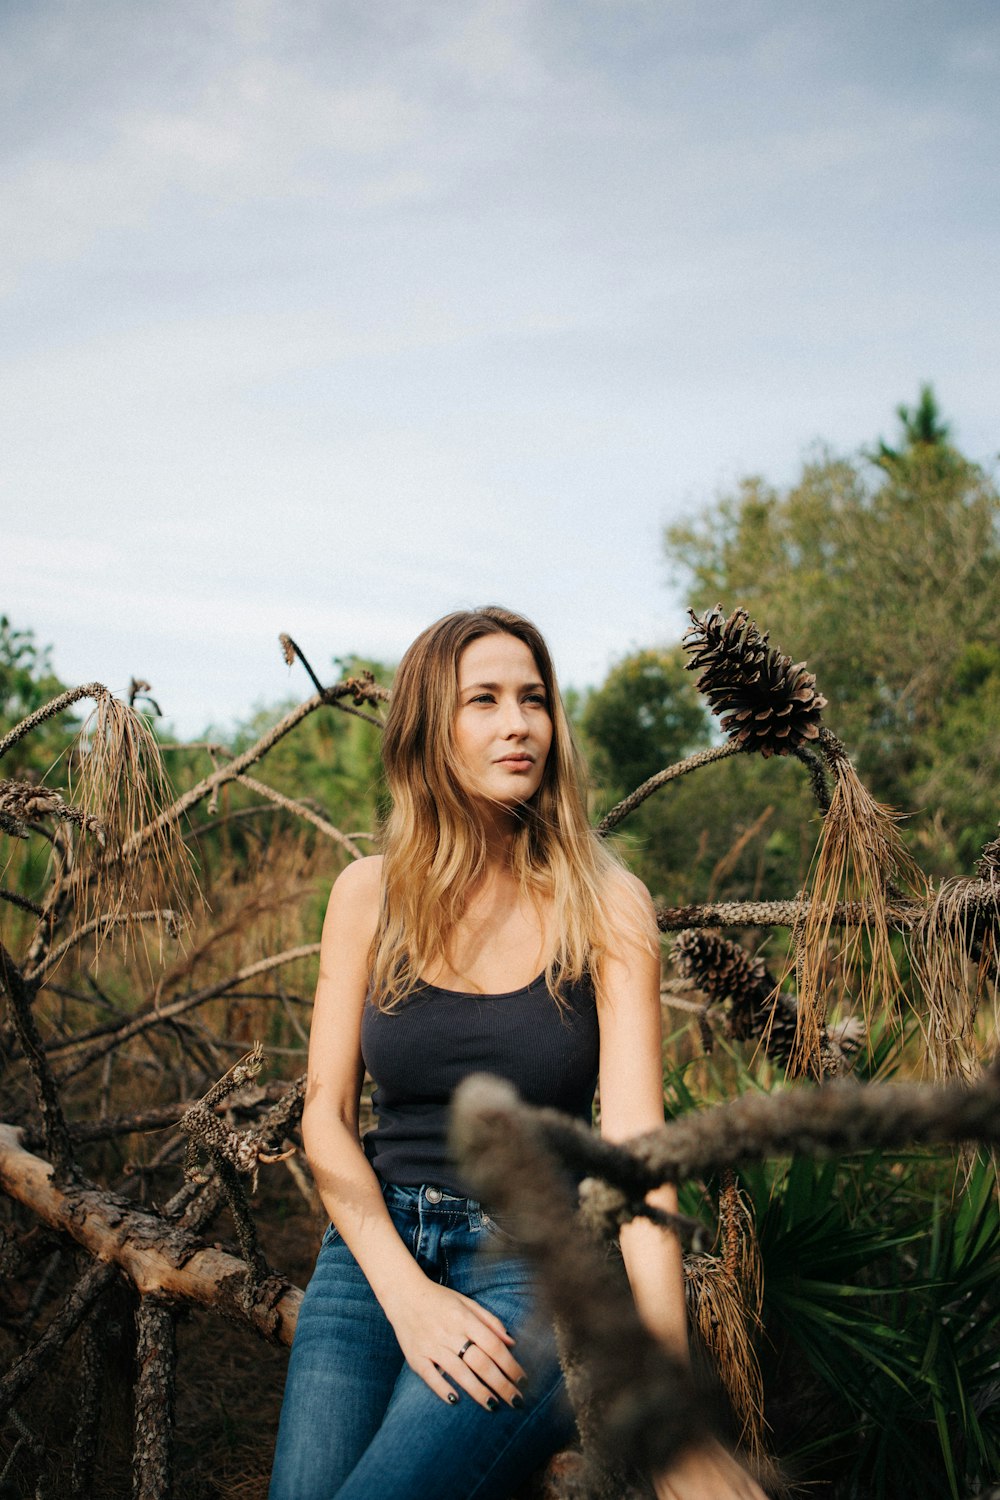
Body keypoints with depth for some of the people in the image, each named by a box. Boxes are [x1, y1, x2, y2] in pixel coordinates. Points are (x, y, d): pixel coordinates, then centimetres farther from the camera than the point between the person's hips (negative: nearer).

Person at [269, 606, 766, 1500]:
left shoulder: (606, 905, -6)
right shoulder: (371, 893, 1)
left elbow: (635, 1141, -14)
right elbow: (326, 1117, 2)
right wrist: (407, 1294, -13)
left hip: (539, 1261, -2)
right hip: (376, 1247, 3)